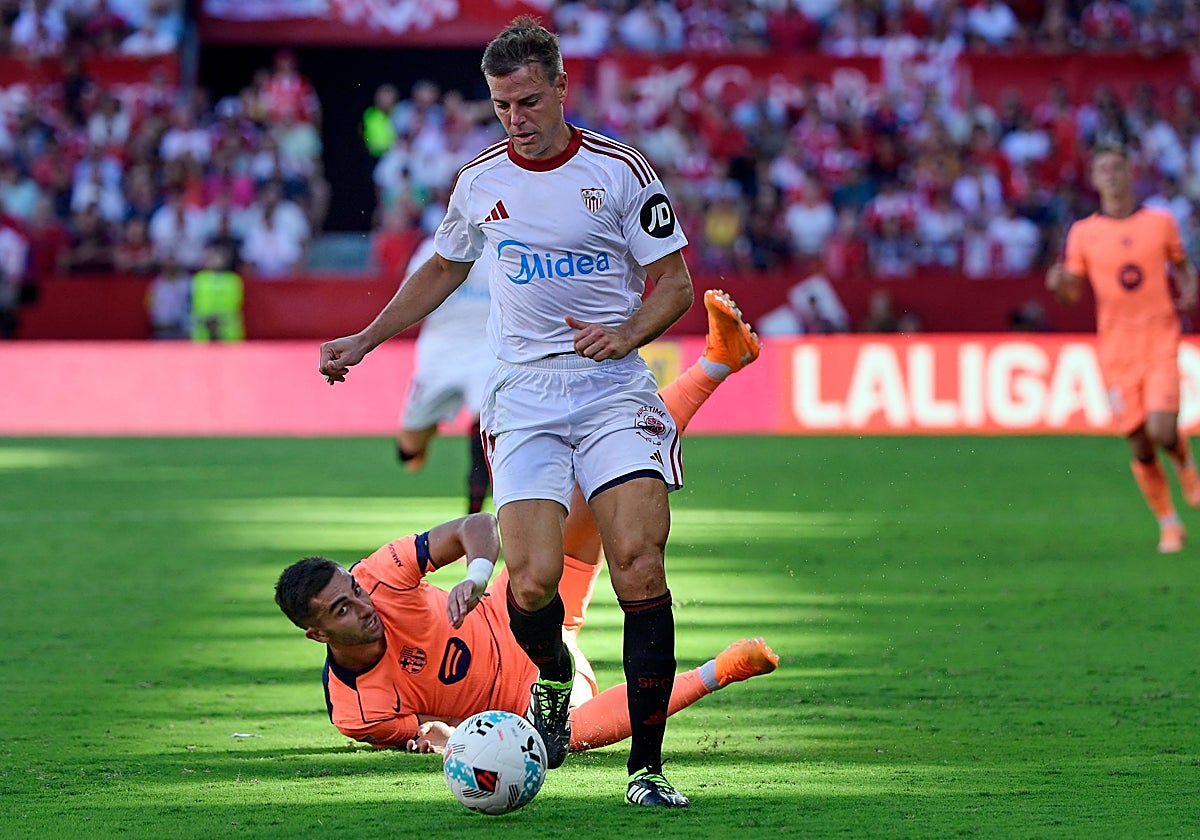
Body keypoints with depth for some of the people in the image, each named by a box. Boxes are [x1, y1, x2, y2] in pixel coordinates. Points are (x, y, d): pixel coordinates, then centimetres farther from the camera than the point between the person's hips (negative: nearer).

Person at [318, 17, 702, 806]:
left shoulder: (620, 170, -1)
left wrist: (626, 333, -16)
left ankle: (647, 765, -9)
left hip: (613, 387, -2)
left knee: (640, 569, -17)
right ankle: (553, 682, 20)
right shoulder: (480, 180, 10)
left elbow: (676, 281, 2)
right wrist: (365, 340, 24)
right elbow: (443, 270, 27)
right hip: (523, 396, 2)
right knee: (531, 584, -15)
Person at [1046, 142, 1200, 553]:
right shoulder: (1083, 233, 4)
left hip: (1160, 339, -1)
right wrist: (1059, 282, -16)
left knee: (1161, 430, -18)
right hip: (1115, 346, 1)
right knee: (1140, 446, -1)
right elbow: (1074, 291, 7)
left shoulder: (1160, 222, 5)